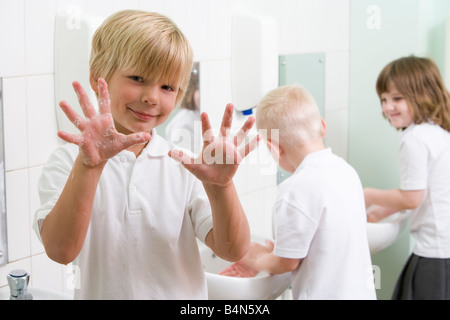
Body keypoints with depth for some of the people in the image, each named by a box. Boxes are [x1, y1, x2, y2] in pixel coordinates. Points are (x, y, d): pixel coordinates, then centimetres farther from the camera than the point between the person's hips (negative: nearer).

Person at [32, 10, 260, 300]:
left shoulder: (185, 163, -7)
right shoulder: (70, 161, -10)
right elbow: (60, 250, -24)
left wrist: (220, 186, -30)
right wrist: (88, 166, -35)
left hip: (184, 296, 1)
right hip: (101, 292, -1)